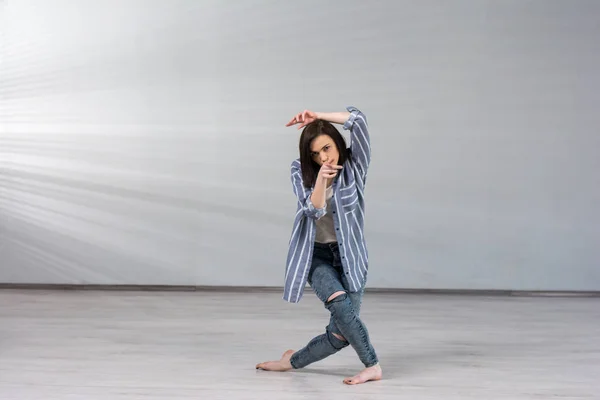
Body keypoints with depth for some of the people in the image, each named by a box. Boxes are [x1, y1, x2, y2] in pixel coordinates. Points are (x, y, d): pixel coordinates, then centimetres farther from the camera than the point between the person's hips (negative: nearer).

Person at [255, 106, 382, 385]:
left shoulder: (353, 165, -7)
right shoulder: (301, 172, -2)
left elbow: (358, 120, -22)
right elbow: (314, 210, -13)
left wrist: (317, 116, -19)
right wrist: (321, 179, -28)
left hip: (349, 255, 0)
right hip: (317, 255, 0)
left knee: (340, 333, -8)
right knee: (339, 304, -29)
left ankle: (294, 361, 16)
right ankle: (372, 366, -12)